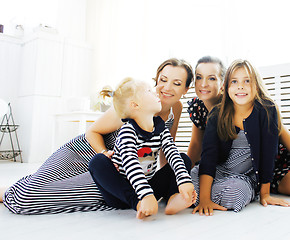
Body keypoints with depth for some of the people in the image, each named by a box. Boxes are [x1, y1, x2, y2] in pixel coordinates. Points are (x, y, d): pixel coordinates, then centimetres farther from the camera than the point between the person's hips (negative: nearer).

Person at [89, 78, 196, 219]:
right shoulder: (127, 131, -19)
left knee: (185, 160, -2)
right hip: (120, 193, -5)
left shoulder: (161, 129, -1)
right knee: (98, 161, -29)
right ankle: (138, 204, -37)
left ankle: (172, 198, -29)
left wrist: (184, 180, -32)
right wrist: (147, 196, -48)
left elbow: (173, 154, -13)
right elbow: (130, 165, -35)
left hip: (148, 188, 5)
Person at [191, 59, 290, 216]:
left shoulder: (267, 111, -10)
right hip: (218, 171, 2)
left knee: (232, 192, -34)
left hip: (247, 177, -1)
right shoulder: (218, 115, -8)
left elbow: (268, 153, -8)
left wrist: (265, 193, -5)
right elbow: (208, 154, -20)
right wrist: (204, 199, -31)